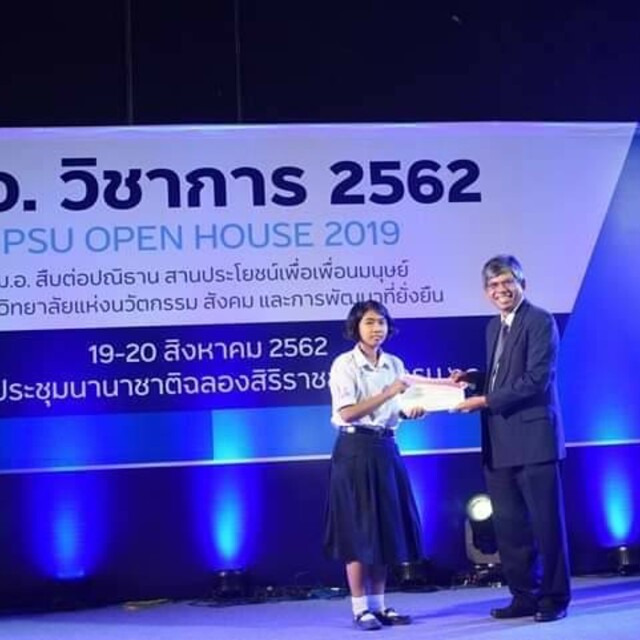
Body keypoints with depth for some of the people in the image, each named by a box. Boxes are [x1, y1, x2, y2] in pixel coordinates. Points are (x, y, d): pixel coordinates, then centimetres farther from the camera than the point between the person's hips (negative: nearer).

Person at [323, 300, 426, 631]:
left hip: (387, 449, 6)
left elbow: (396, 412, 11)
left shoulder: (395, 364, 9)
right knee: (358, 530, -2)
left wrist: (412, 411, -11)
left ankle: (379, 605, 16)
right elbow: (347, 413, -17)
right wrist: (387, 393, -21)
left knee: (387, 527, 7)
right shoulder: (344, 365, -9)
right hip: (356, 451, -6)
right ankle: (361, 608, 5)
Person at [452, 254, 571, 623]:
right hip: (500, 443, 8)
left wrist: (486, 401, -16)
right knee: (509, 523, 12)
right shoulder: (494, 327, 17)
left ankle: (554, 598, 11)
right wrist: (473, 377, 5)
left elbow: (536, 380, -17)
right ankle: (524, 595, 22)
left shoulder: (540, 321, -9)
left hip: (534, 438, -8)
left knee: (546, 521, 1)